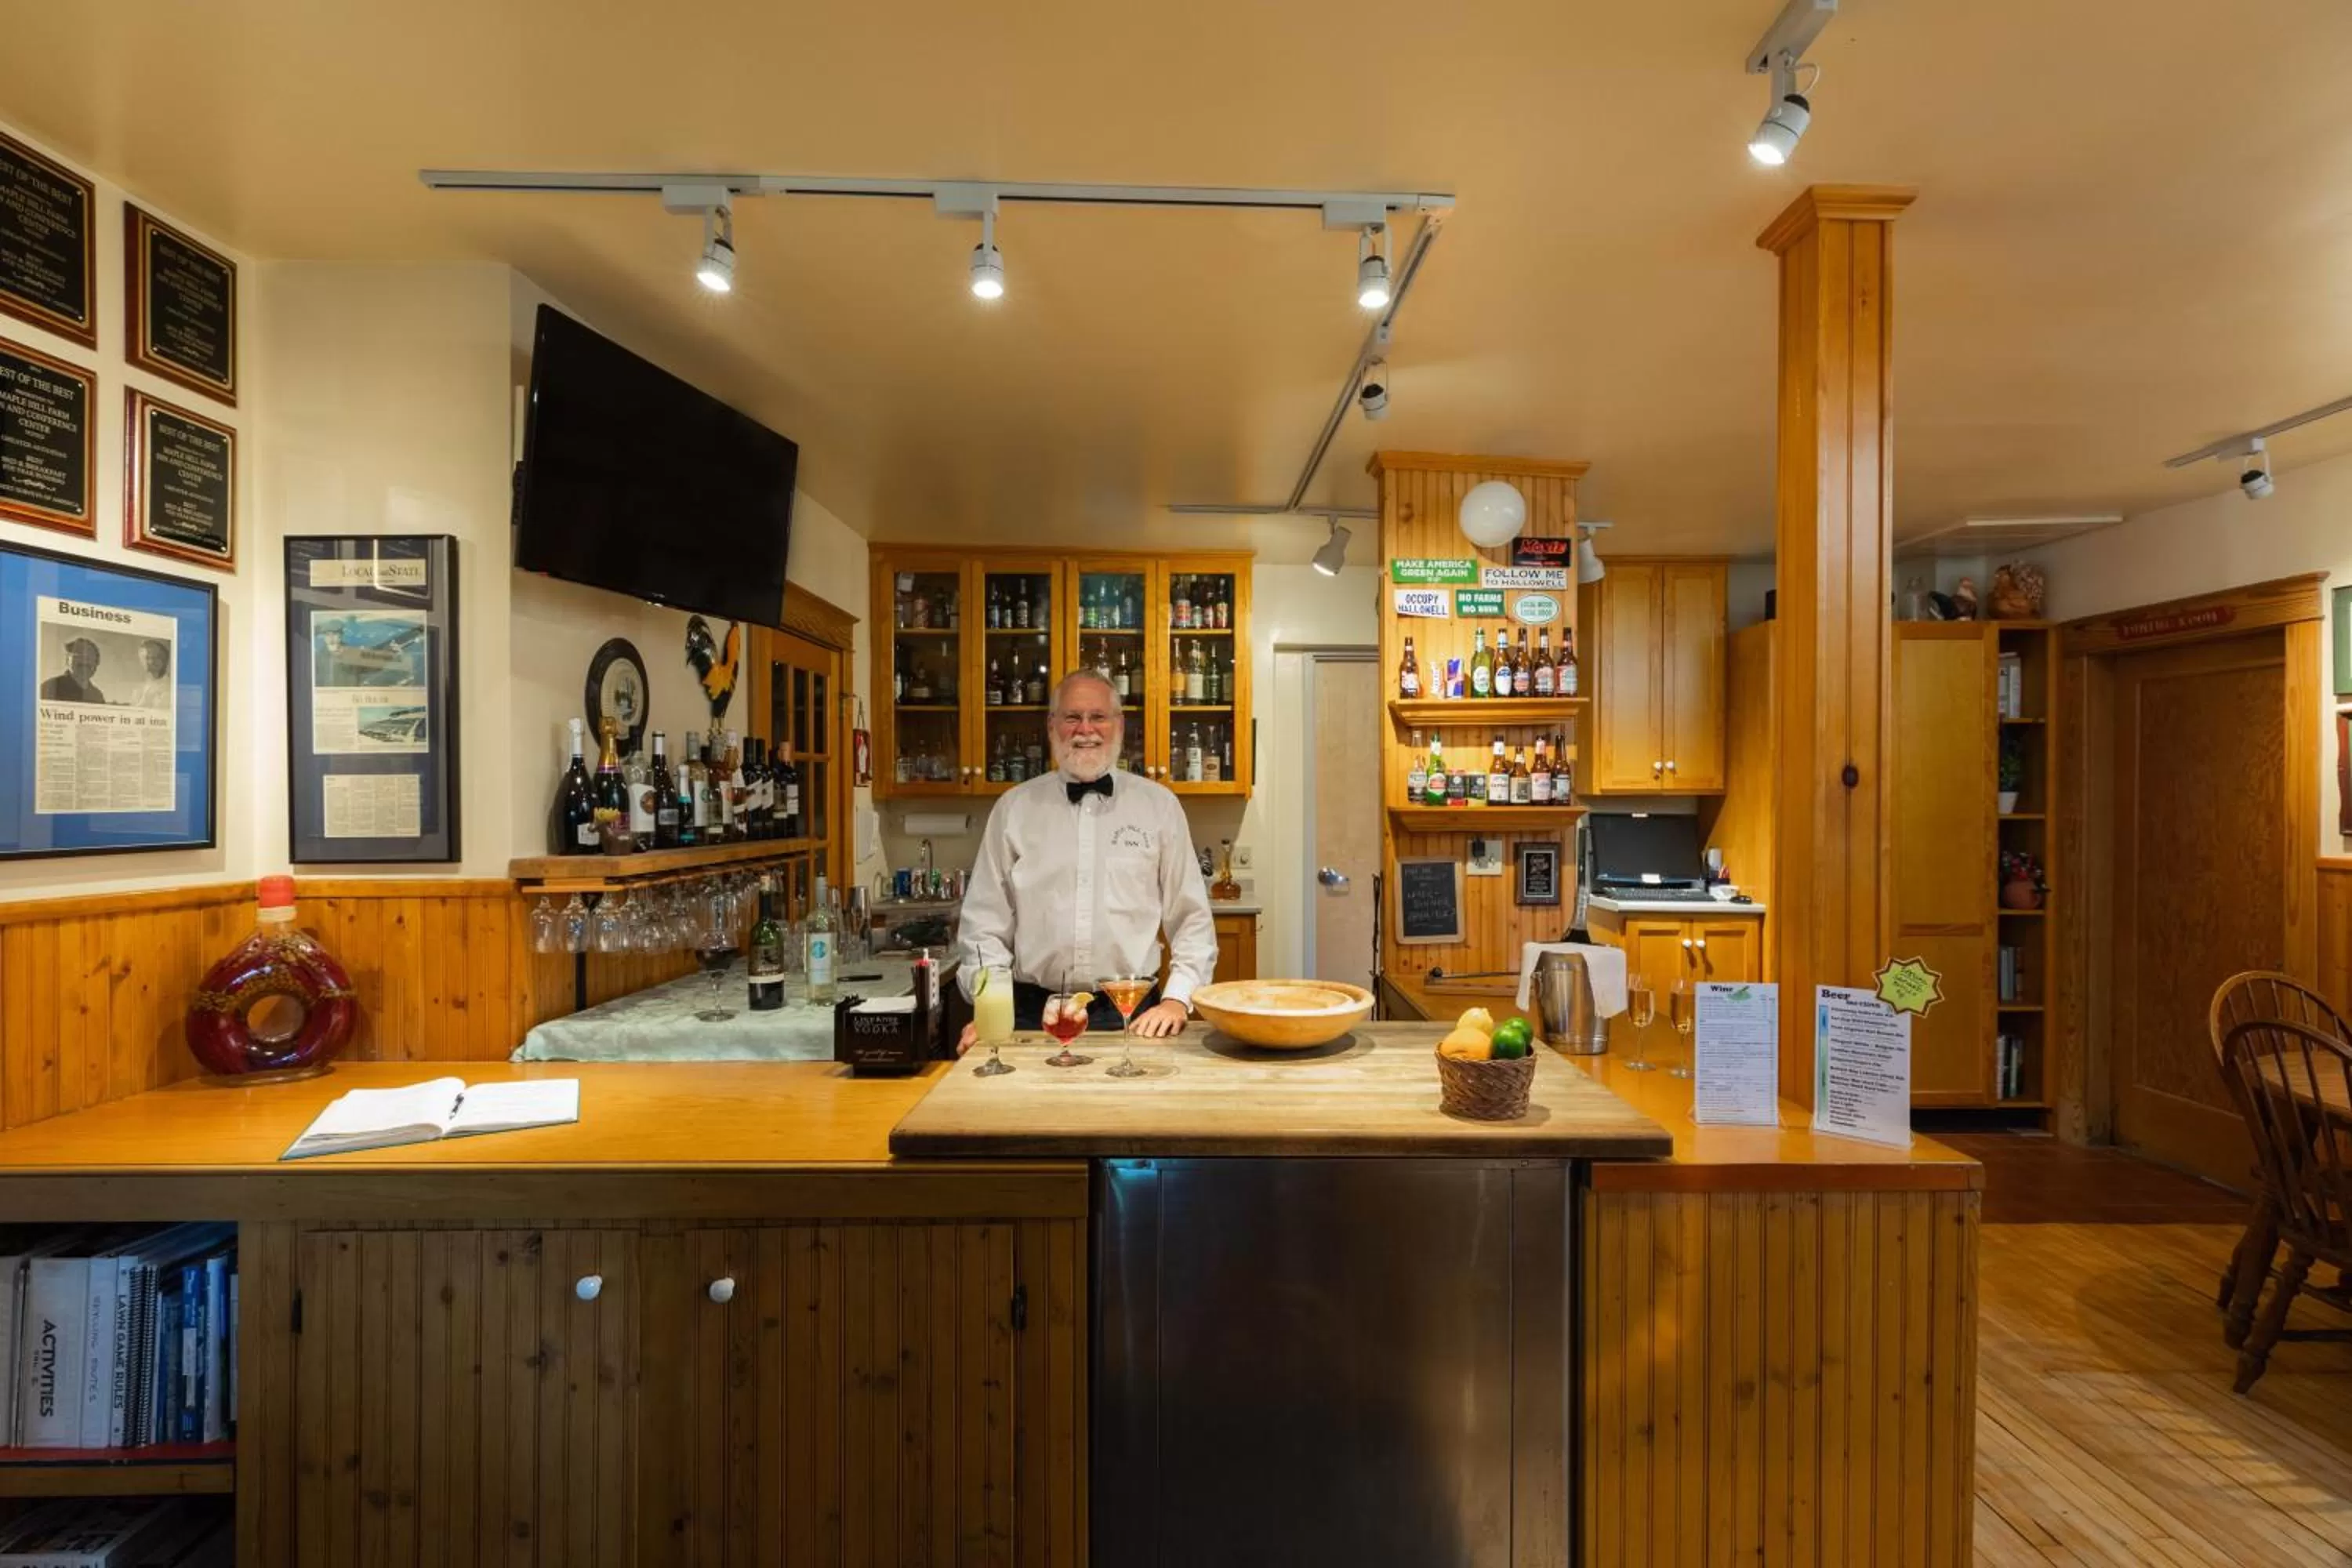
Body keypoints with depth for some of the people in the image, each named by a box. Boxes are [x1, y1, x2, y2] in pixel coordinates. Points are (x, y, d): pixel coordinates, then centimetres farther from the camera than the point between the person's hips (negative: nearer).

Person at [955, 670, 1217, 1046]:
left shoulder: (1159, 804, 4)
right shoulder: (1013, 808, 5)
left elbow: (1191, 919, 5)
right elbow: (985, 920, 6)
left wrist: (1177, 999, -5)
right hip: (1033, 1013, 1)